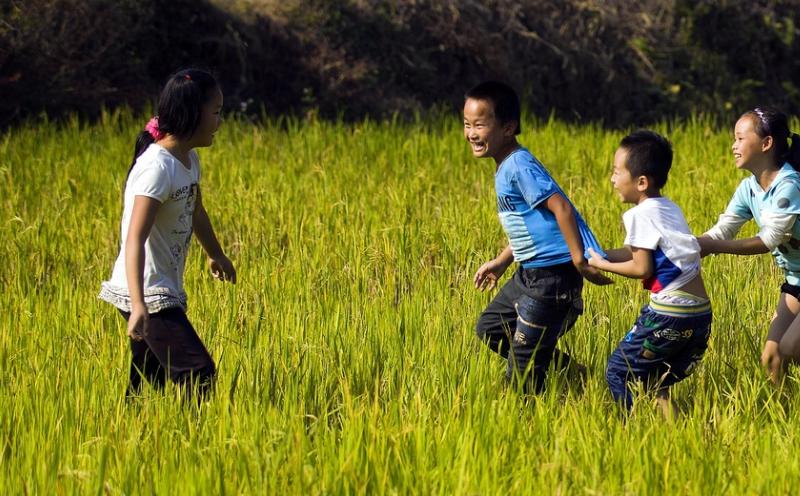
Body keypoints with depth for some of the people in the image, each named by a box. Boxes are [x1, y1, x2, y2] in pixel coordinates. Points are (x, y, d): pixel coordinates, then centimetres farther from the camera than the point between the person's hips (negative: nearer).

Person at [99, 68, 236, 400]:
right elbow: (135, 239, -27)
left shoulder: (189, 160, 9)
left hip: (166, 292, 10)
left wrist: (216, 256, 46)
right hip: (147, 295, -10)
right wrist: (139, 307, -37)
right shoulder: (157, 167, -20)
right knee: (199, 375, -15)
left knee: (153, 381, 9)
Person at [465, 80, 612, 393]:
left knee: (522, 368, -4)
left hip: (552, 276, -10)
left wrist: (579, 260, -27)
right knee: (489, 330, 20)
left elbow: (561, 208, -26)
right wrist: (502, 262, 21)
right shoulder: (506, 167, 12)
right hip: (529, 273, 10)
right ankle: (562, 365, 25)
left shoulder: (519, 167, -19)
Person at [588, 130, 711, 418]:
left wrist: (603, 265, 2)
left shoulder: (641, 214, -9)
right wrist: (602, 255, 18)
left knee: (618, 372, 3)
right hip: (701, 312, 9)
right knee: (656, 382, 19)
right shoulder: (670, 209, 17)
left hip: (669, 315, -8)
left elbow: (642, 268, -11)